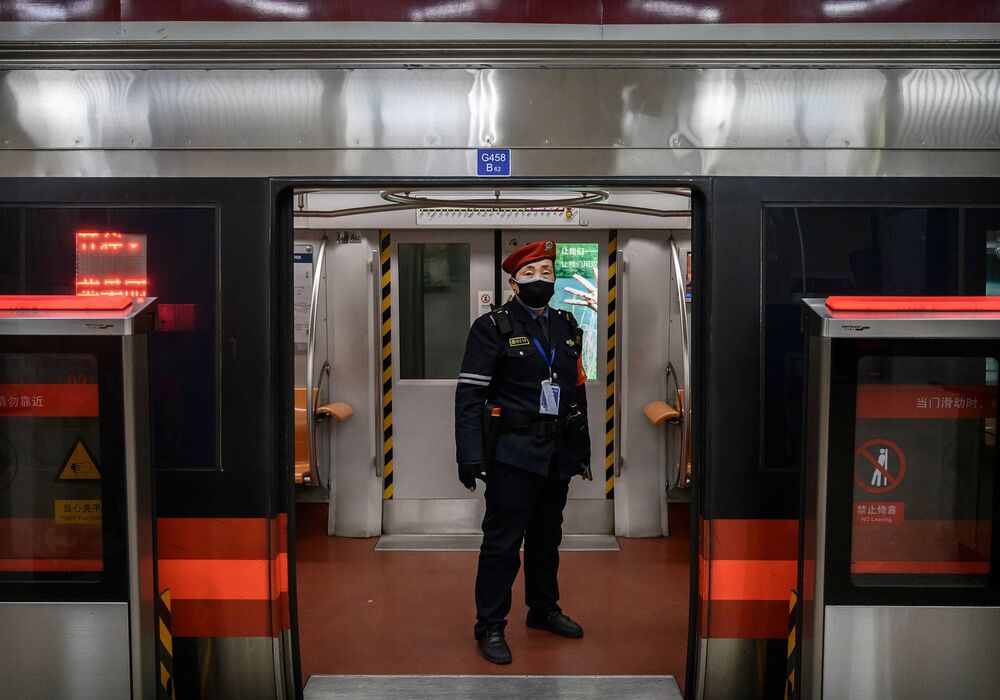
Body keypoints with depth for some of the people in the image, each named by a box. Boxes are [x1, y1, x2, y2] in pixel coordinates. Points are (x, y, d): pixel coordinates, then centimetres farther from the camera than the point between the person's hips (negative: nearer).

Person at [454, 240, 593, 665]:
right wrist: (469, 457, -18)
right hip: (514, 453, -6)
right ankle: (490, 626, 9)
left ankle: (543, 609, 34)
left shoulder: (566, 326, 12)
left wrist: (582, 450, 15)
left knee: (547, 536, 18)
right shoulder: (493, 327, -5)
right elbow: (469, 395, -10)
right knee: (502, 542, -2)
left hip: (558, 454, 6)